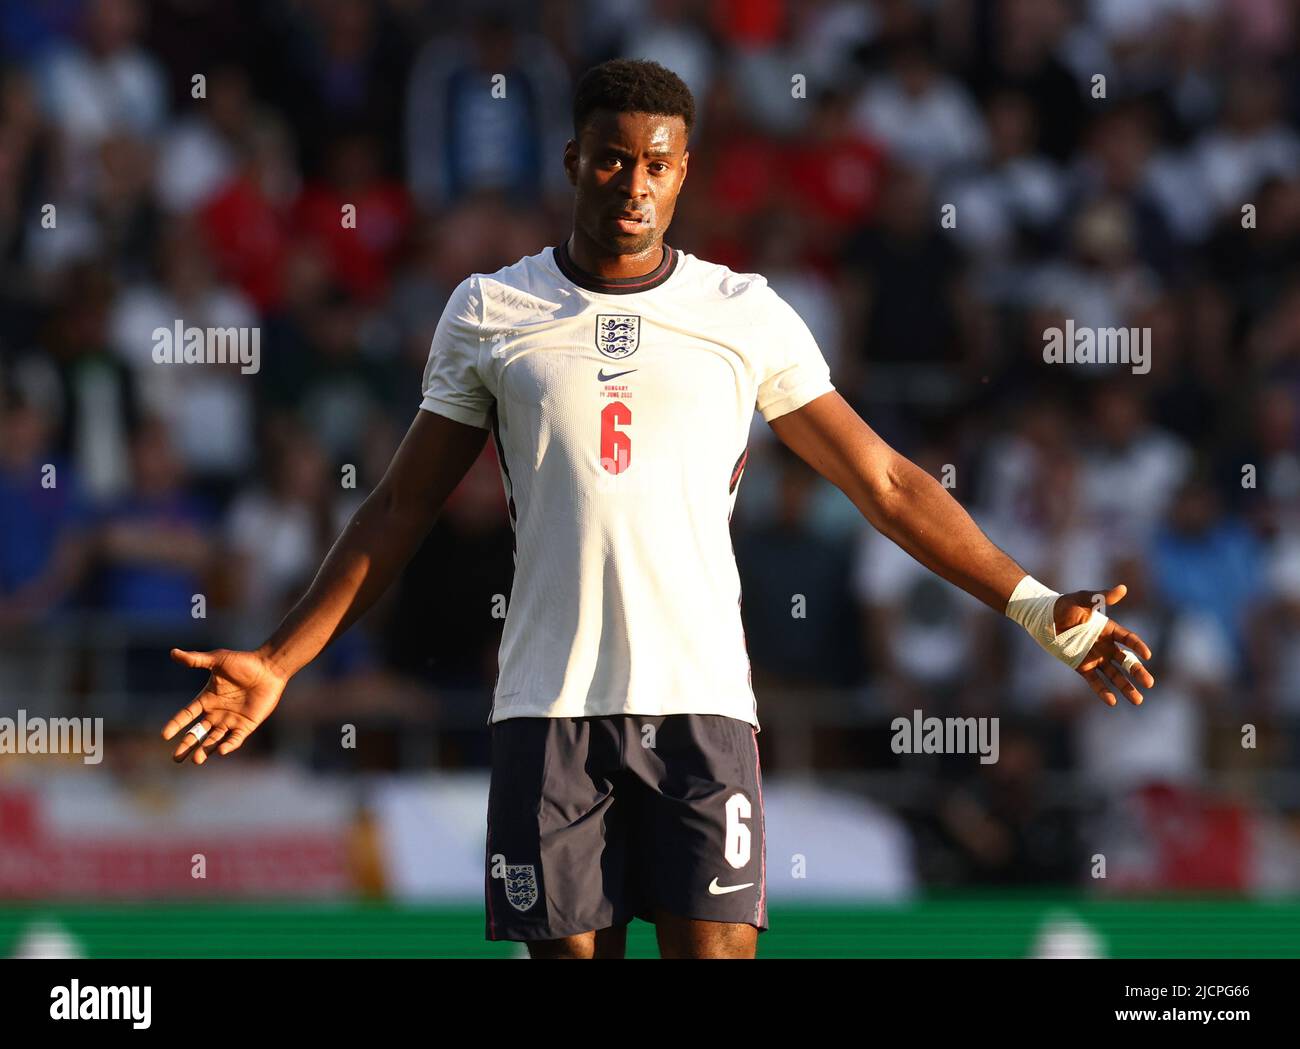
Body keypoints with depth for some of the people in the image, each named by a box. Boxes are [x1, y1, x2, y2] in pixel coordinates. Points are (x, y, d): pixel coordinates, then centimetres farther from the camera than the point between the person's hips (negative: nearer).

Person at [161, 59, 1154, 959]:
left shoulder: (748, 316, 7)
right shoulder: (489, 311, 9)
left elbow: (886, 484, 11)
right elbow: (399, 512, 15)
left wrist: (1038, 608, 6)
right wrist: (278, 665, 11)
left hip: (701, 700, -1)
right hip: (548, 707, 1)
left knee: (716, 951, -10)